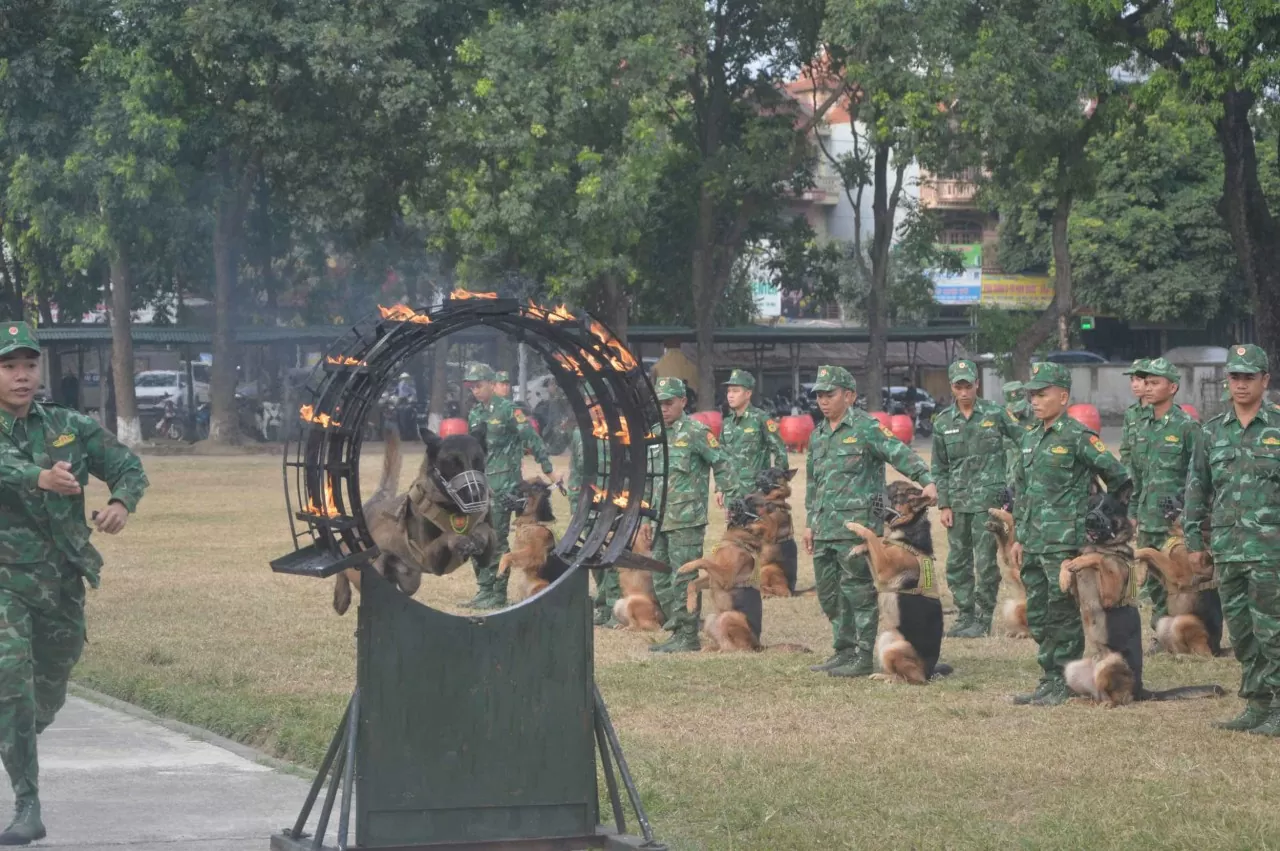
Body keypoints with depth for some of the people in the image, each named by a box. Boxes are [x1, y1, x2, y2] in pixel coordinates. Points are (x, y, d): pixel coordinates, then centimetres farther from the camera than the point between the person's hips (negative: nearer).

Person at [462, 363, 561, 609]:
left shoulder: (508, 411, -8)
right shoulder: (474, 415, 14)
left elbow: (532, 440, -9)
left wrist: (549, 471, -11)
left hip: (502, 484, -7)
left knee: (497, 539, -6)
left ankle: (498, 594, -1)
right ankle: (484, 589, 17)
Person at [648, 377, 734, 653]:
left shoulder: (696, 432, -6)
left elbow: (722, 465, -4)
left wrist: (724, 494, -11)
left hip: (687, 519, -8)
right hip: (660, 519, 8)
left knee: (684, 579, -7)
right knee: (661, 580, 11)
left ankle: (688, 637, -2)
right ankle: (677, 629, 19)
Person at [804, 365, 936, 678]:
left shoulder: (866, 428, -6)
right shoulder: (818, 435, 18)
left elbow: (900, 454, -18)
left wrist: (926, 481, -32)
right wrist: (809, 523, 23)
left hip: (856, 526, -8)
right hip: (825, 528, 8)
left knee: (858, 591, -6)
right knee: (828, 593, 11)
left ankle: (863, 657, -2)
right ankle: (844, 651, 22)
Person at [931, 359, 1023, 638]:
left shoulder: (995, 414, -1)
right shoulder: (943, 422, 8)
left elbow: (1023, 440, 4)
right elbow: (939, 468, 11)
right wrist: (943, 505, 4)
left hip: (988, 499, -4)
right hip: (957, 502, 4)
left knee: (986, 562, -5)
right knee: (957, 563, 7)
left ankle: (984, 618, 3)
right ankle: (965, 615, 18)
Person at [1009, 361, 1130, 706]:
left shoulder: (1078, 437, -9)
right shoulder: (1030, 439, 14)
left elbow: (1118, 478, -6)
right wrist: (1019, 537, 19)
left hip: (1064, 544, -8)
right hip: (1034, 544, 8)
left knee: (1063, 616, -3)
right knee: (1037, 616, 11)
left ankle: (1062, 685, 2)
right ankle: (1048, 680, 19)